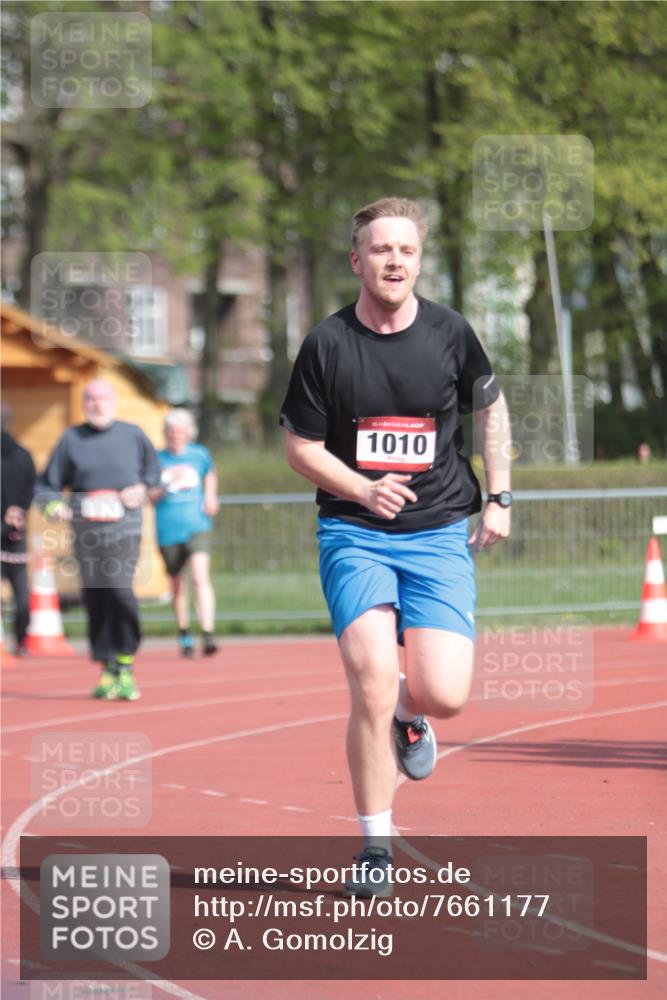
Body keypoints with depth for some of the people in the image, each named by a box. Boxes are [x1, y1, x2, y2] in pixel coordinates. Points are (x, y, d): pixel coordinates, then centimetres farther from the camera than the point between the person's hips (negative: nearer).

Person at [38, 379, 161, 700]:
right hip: (86, 530, 2)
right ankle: (107, 671, 14)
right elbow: (47, 484, 10)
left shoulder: (133, 435, 8)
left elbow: (155, 471, 22)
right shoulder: (71, 439, 8)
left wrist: (143, 488, 2)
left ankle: (125, 667, -9)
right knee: (94, 598, 3)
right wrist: (53, 505, -9)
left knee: (120, 590, -18)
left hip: (124, 529, -2)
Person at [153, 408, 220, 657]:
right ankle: (184, 637, 27)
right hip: (167, 532, 1)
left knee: (200, 577, -19)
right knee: (177, 586, 10)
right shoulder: (158, 459, 3)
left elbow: (210, 474, 29)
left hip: (196, 527, -1)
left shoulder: (199, 455, 7)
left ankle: (207, 635, -26)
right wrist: (168, 483, -18)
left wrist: (210, 496, 13)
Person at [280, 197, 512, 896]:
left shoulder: (450, 334, 0)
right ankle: (374, 848, -3)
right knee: (372, 682, -18)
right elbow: (301, 446, 3)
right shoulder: (327, 345, -4)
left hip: (438, 535, 1)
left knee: (444, 695, -13)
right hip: (353, 533, -1)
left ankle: (407, 717, 26)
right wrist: (362, 489, -13)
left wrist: (498, 499, 12)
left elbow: (491, 410, 18)